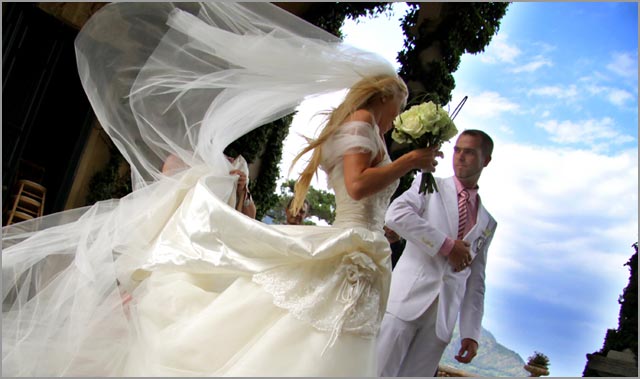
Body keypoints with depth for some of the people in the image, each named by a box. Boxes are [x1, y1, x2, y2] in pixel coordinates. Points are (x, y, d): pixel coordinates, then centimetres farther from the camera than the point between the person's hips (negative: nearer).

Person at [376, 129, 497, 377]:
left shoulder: (487, 223, 18)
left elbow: (475, 282, 17)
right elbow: (395, 214, -11)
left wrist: (471, 333, 8)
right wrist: (446, 245, -11)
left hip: (444, 317, 3)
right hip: (408, 298, -3)